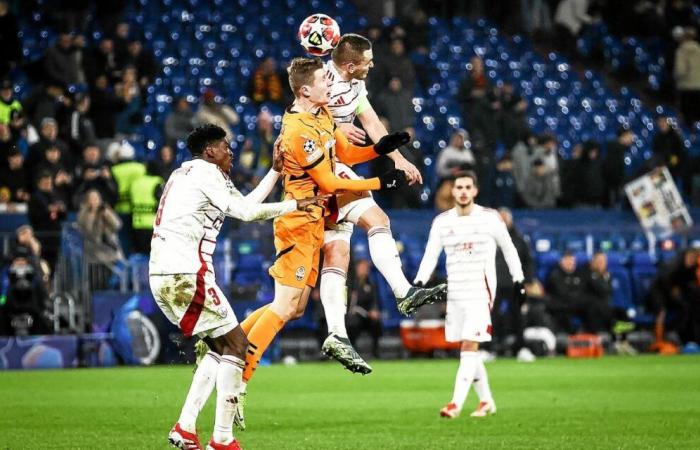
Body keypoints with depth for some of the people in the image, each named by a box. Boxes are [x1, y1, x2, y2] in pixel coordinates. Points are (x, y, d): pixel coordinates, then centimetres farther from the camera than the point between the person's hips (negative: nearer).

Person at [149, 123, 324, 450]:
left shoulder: (185, 174, 24)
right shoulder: (206, 172, -4)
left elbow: (244, 205, 26)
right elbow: (247, 212, -11)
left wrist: (277, 170, 30)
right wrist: (296, 205, -1)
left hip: (161, 276, 10)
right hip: (185, 275, -10)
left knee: (220, 347, 18)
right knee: (235, 345, -1)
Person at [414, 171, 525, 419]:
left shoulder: (490, 218, -2)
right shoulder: (441, 222, 6)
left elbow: (508, 249, 8)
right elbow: (430, 257, 5)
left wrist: (519, 281, 9)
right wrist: (418, 284, -9)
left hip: (480, 291, -5)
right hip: (454, 293, 5)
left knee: (469, 347, -14)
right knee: (468, 351, 9)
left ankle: (456, 404, -18)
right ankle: (486, 401, 23)